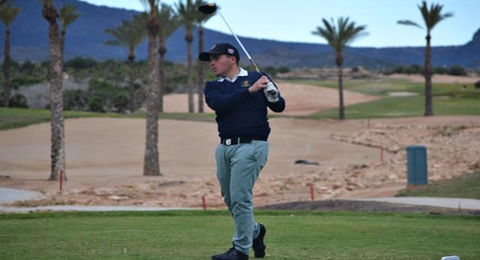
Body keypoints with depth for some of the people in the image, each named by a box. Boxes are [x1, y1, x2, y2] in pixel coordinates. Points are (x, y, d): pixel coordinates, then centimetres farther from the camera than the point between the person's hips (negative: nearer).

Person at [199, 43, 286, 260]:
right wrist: (250, 90, -18)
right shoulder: (213, 87, 11)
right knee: (229, 199, 12)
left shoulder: (257, 78, 4)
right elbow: (219, 104, -12)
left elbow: (279, 107, 6)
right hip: (225, 147, 5)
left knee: (240, 198, -10)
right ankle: (254, 230, 36)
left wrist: (272, 93, -16)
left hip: (251, 146, -5)